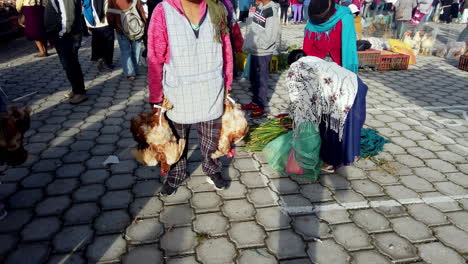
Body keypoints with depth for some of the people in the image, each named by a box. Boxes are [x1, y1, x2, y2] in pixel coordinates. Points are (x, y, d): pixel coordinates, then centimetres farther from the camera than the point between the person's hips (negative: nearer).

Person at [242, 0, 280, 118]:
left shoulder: (272, 11, -18)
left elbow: (269, 37, -22)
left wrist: (253, 45, -15)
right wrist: (248, 43, 6)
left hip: (263, 53, -8)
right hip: (254, 51, 8)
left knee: (261, 80, 3)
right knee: (253, 78, 17)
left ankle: (261, 106, 17)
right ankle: (255, 101, 33)